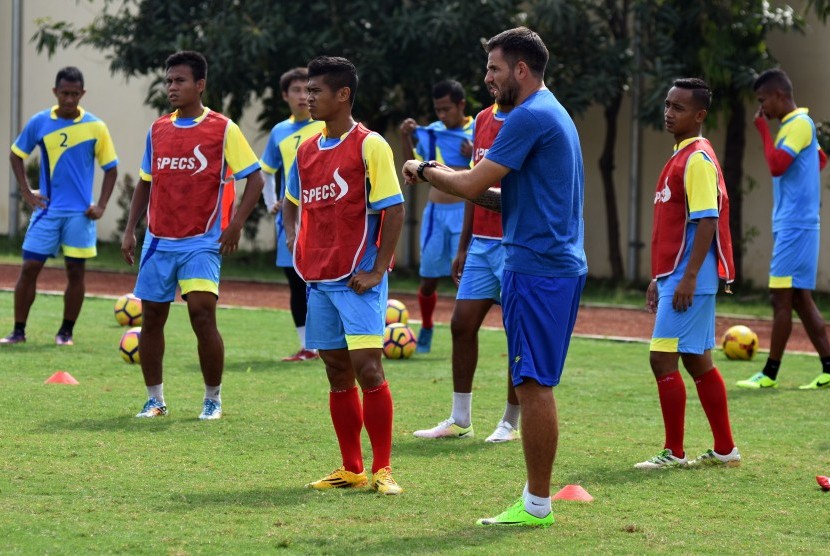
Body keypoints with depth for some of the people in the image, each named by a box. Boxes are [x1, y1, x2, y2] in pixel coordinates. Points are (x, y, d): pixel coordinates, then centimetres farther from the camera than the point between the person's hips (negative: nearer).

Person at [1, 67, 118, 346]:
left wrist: (101, 206, -4)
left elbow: (111, 168, 4)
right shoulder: (39, 122, 0)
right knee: (29, 267, -3)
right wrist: (26, 192, 2)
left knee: (75, 271, 3)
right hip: (46, 209, 1)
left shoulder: (96, 127, -3)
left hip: (80, 213, -1)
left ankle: (66, 331, 14)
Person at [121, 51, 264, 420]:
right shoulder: (158, 130, 10)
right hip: (159, 240, 5)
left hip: (201, 242, -5)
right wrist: (131, 229, 11)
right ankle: (155, 399, 17)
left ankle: (213, 399, 1)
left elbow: (254, 178, -4)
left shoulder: (222, 129, -5)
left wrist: (235, 225, -13)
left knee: (202, 314, -14)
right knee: (152, 317, 6)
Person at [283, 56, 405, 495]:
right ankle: (351, 470, 15)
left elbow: (394, 210, -11)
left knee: (367, 368, -12)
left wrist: (376, 270, -15)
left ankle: (382, 470, -5)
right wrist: (295, 245, 11)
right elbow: (292, 203, 28)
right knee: (338, 373, 9)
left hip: (357, 279, -7)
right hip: (318, 279, 7)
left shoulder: (369, 146, -8)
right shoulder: (306, 150, 12)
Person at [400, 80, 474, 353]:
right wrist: (405, 138, 4)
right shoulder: (431, 132, 8)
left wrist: (474, 157, -19)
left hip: (465, 211, -4)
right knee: (428, 278, 11)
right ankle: (426, 330, 31)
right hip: (435, 212, 4)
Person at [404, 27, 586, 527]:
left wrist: (426, 172, 3)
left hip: (537, 268, -10)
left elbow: (474, 185, -14)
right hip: (561, 264, 10)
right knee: (535, 384, 12)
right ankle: (537, 499, 15)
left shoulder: (531, 117, -14)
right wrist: (450, 178, 16)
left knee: (534, 384, -7)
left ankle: (536, 504, -4)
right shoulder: (553, 114, 19)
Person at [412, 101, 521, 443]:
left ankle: (510, 423, 11)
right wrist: (463, 247, 18)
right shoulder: (483, 120, 13)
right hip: (482, 243, 7)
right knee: (462, 322, 5)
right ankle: (460, 421, 13)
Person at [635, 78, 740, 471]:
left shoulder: (698, 159, -14)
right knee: (698, 362, 13)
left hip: (689, 279, -10)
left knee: (663, 358, -10)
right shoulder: (680, 158, 17)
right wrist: (660, 278, 22)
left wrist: (688, 277, -24)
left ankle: (674, 452, -4)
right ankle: (725, 450, 19)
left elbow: (706, 221, -20)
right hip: (675, 276, 10)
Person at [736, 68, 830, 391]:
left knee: (781, 298, -6)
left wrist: (763, 130, -12)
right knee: (800, 299, 9)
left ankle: (770, 374, -3)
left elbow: (776, 166, -22)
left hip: (795, 226, -10)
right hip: (791, 225, 10)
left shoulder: (800, 124, -12)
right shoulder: (793, 125, 17)